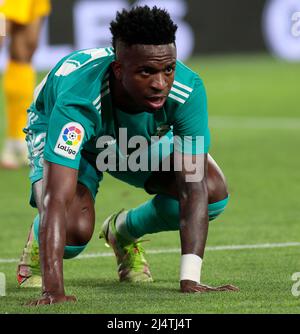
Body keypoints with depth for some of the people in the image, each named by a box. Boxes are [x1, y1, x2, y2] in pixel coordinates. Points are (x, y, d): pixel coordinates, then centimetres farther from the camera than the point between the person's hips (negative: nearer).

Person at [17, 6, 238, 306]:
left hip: (146, 136, 3)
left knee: (214, 191, -20)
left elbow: (193, 185, -37)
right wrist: (53, 290, -59)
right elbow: (57, 199, -50)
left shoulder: (187, 91, -37)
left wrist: (189, 280, -46)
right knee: (74, 228, -31)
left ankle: (123, 231, 11)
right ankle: (39, 243, 10)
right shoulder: (79, 101, -45)